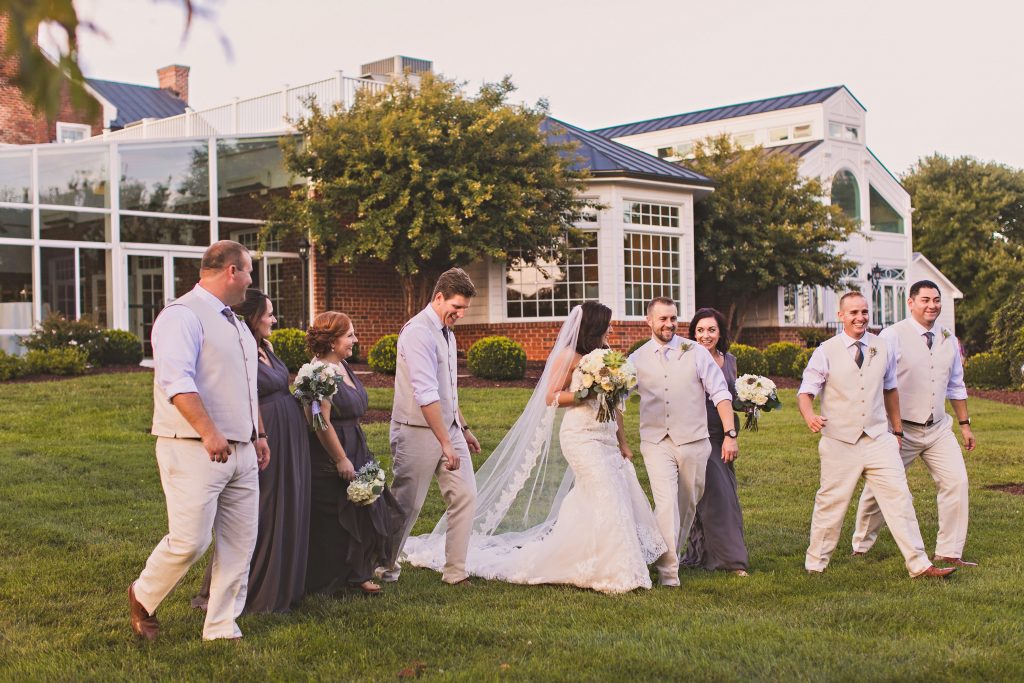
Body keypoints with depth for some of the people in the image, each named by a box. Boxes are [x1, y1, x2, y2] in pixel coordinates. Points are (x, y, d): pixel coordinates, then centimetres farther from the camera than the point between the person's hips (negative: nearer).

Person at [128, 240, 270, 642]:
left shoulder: (235, 323, 21)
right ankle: (143, 597, 18)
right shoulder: (183, 315, -10)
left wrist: (259, 433, 24)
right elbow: (177, 380, -22)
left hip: (240, 451, 9)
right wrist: (209, 432, -29)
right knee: (190, 541, -9)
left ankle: (222, 630, 14)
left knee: (240, 544, 5)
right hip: (194, 452, -9)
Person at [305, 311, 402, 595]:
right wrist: (341, 460, -19)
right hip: (329, 461, -10)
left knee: (361, 515, 11)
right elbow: (321, 423, -23)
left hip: (355, 452, 10)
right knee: (332, 522, 1)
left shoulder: (343, 367, 10)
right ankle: (328, 581, 15)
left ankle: (358, 574, 21)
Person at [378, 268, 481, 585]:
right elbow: (426, 395, -25)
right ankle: (385, 567, 23)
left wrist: (463, 428, 23)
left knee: (465, 496, 3)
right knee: (407, 505, 3)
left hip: (448, 427, 8)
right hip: (418, 432, -8)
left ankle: (455, 572, 10)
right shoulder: (419, 332, -18)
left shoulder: (447, 332, 11)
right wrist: (445, 443, -27)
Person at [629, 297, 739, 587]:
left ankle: (673, 554, 31)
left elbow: (720, 394, 1)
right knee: (666, 505, -14)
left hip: (693, 441, 1)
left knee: (688, 506, 11)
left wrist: (730, 434, -6)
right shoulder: (637, 359, 5)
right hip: (656, 443, -1)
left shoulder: (696, 353, 3)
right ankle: (668, 572, -11)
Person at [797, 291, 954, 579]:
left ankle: (919, 564, 2)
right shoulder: (826, 352, -4)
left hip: (879, 439, 3)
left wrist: (897, 430, 21)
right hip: (840, 444, -3)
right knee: (831, 502, 4)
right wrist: (809, 416, -26)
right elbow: (805, 392, -4)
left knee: (899, 497, -3)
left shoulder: (882, 349, 7)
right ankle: (815, 563, 20)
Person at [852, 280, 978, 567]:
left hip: (938, 429, 5)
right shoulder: (893, 336, -10)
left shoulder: (948, 339, 8)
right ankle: (860, 548, 22)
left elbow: (956, 386, 18)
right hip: (901, 430, -5)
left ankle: (949, 552, 6)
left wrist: (965, 424, 18)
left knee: (956, 481, -5)